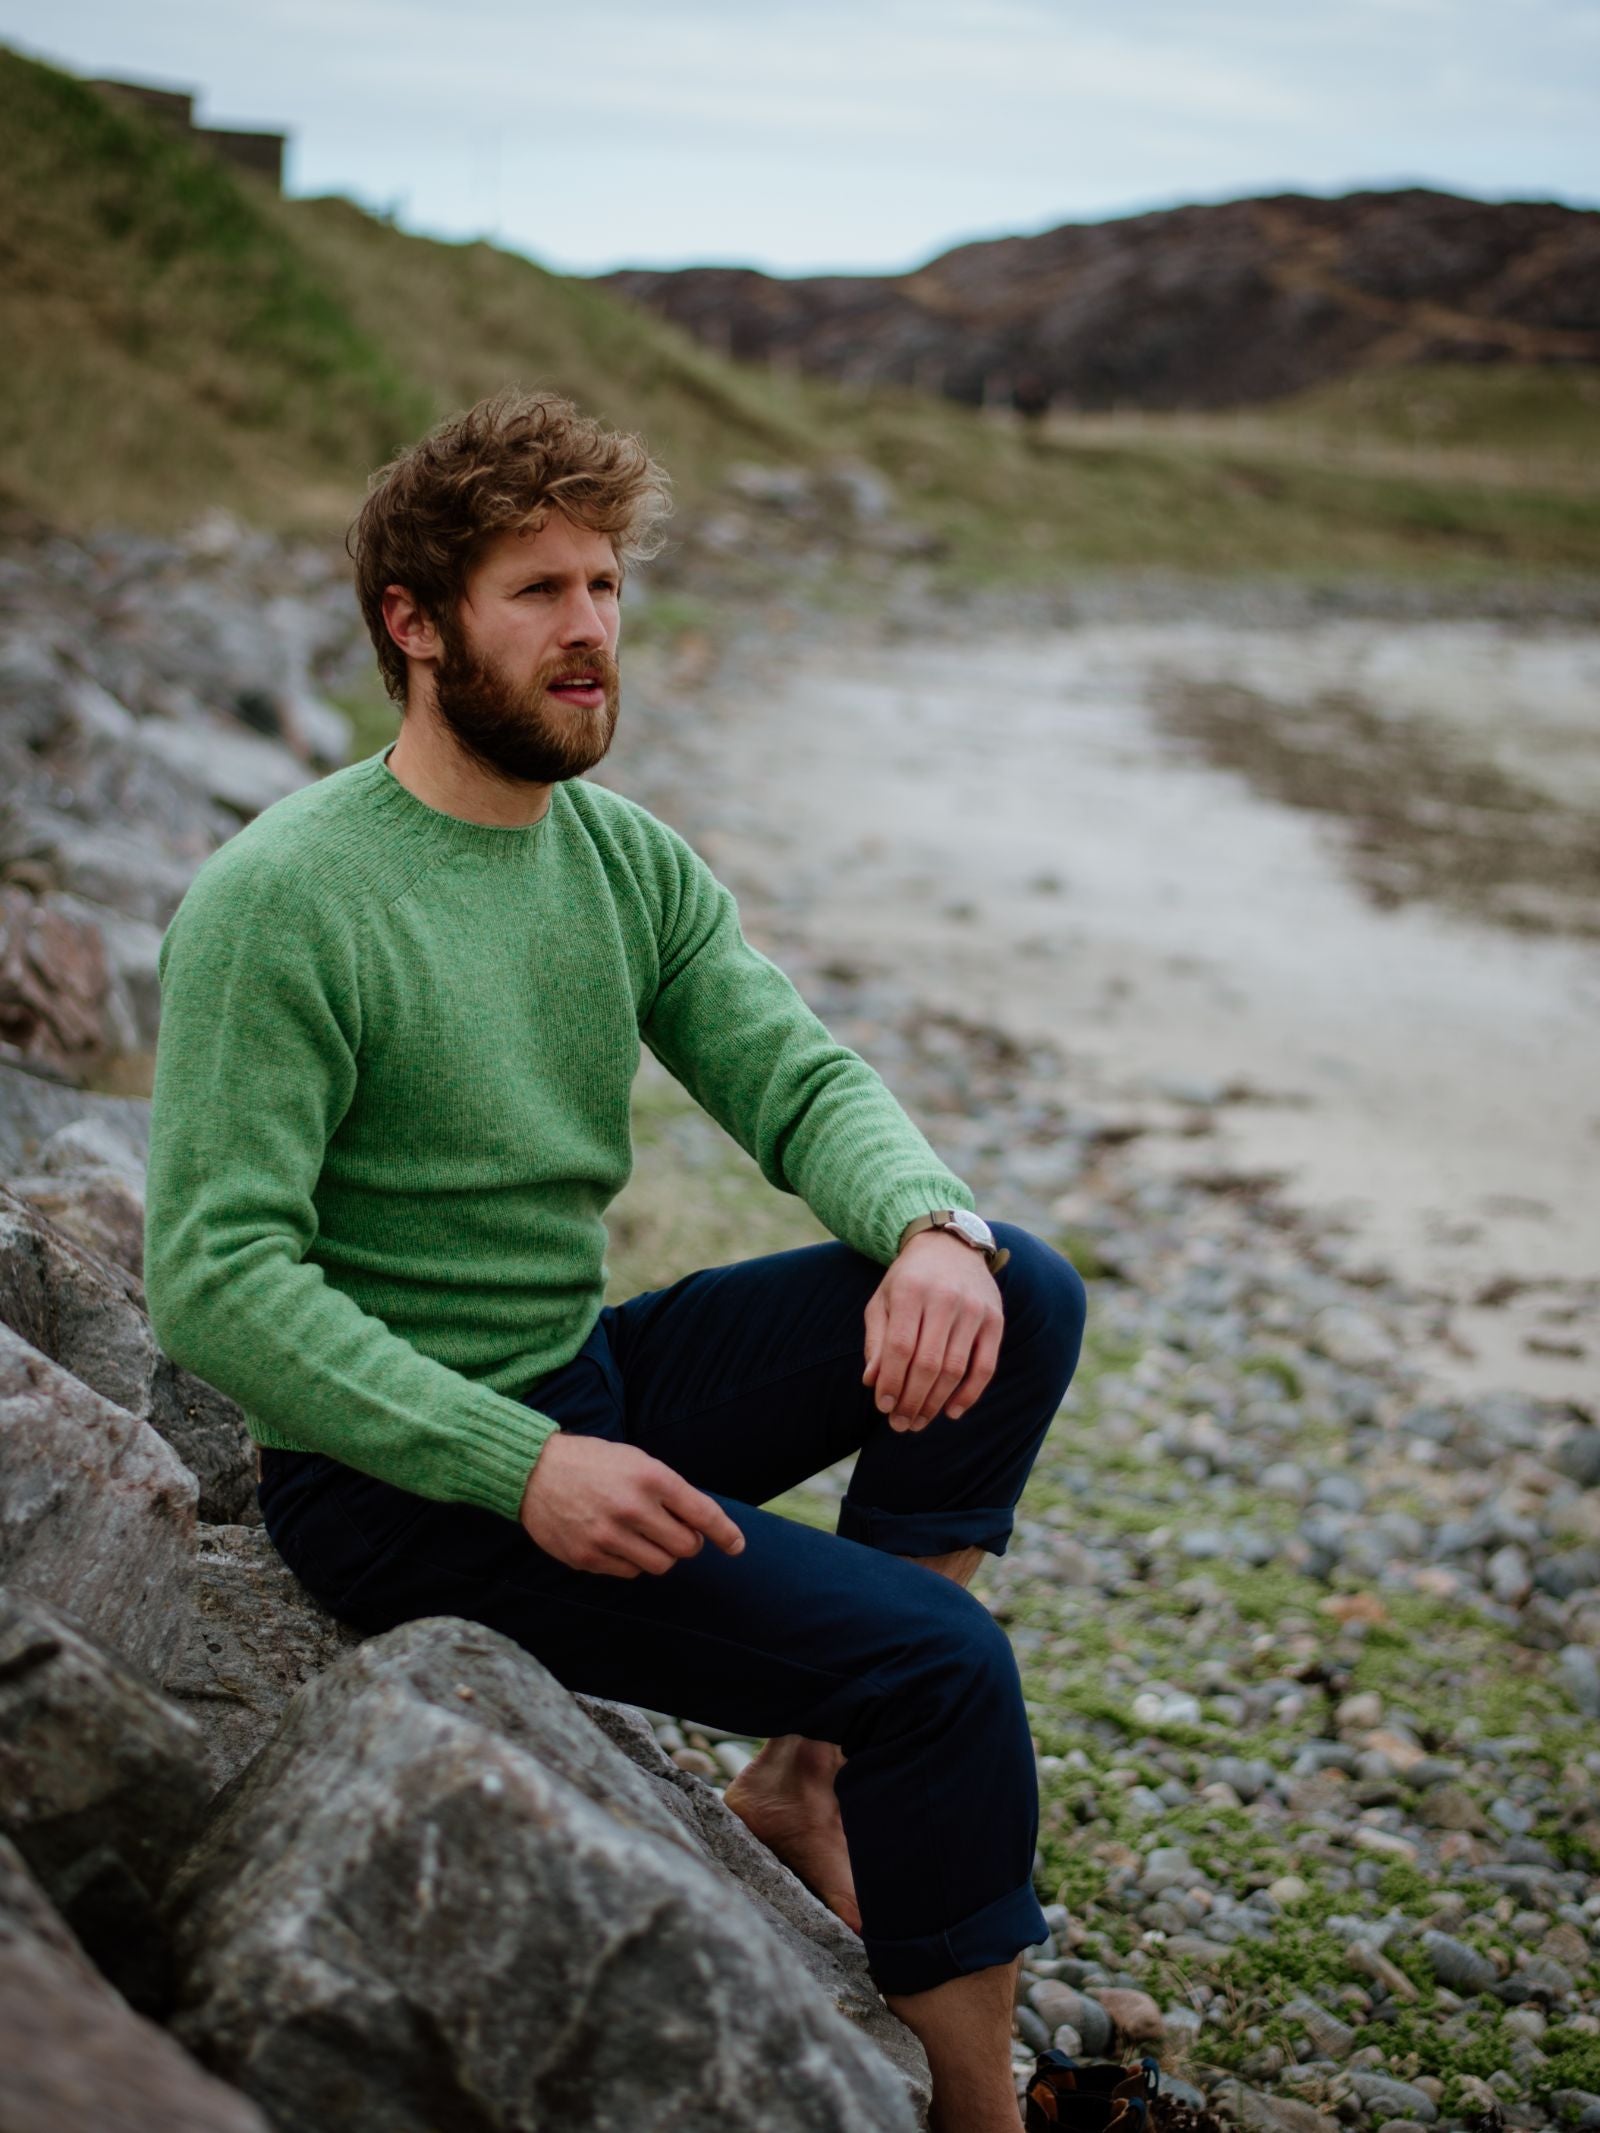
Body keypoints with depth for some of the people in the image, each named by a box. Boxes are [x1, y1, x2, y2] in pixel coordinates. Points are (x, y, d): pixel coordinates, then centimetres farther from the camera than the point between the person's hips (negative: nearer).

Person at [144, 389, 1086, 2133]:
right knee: (940, 1661, -18)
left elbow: (799, 1079, -1)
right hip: (401, 1477, -8)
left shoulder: (629, 860, 6)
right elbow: (216, 1283, -22)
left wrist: (931, 1223, -24)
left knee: (1020, 1299, -6)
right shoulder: (278, 903, -17)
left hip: (594, 1383, 8)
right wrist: (520, 1470, -30)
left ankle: (805, 1774, -3)